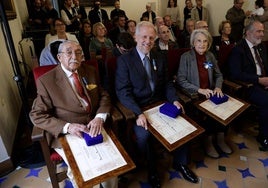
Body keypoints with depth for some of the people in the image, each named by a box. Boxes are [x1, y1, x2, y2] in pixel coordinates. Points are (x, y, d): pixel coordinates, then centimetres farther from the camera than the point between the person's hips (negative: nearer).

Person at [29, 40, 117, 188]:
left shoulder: (90, 71, 5)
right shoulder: (46, 80, -7)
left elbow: (104, 96, 6)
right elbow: (37, 115, -8)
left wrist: (100, 117, -15)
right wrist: (67, 127, -22)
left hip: (95, 127, 3)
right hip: (66, 133, -3)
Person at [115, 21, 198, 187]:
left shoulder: (160, 58, 8)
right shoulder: (124, 60, -8)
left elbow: (167, 83, 12)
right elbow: (123, 92, -14)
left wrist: (174, 100, -7)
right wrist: (139, 113, -26)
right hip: (138, 107, -4)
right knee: (143, 134, -28)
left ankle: (180, 163, 15)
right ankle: (152, 169, 4)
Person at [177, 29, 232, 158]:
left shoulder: (210, 56, 8)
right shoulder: (186, 57, -8)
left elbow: (219, 75, 15)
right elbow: (180, 80, -13)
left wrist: (218, 87, -6)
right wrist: (200, 90, -20)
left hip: (210, 93, 5)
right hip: (193, 95, -5)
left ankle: (220, 139, 2)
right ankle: (208, 142, -3)